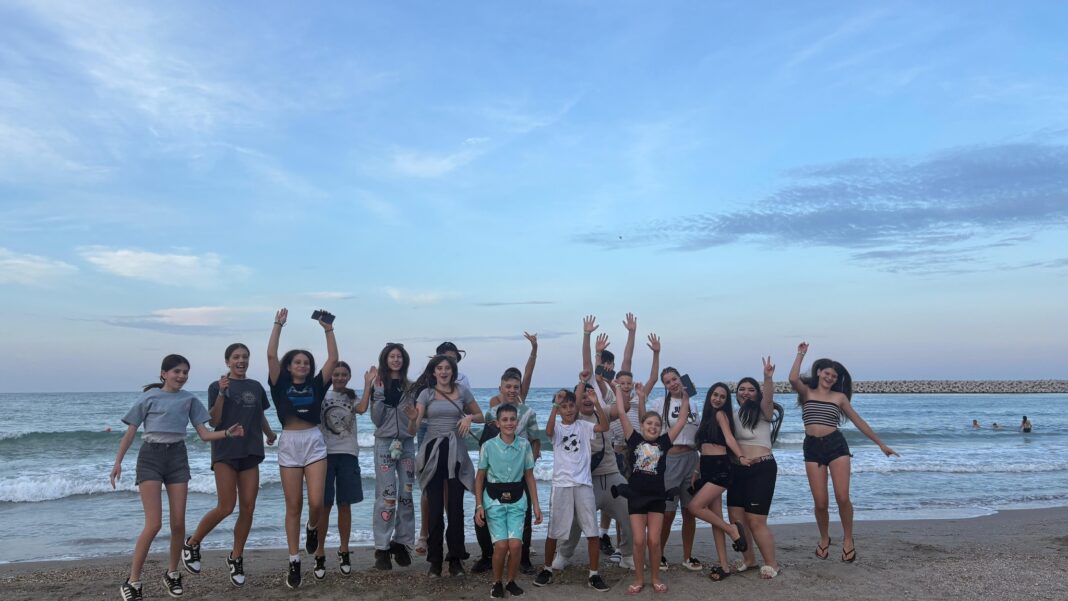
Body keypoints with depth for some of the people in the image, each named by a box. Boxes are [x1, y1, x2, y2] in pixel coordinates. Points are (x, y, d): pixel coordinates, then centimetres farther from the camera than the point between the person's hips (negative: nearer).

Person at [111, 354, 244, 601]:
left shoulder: (189, 399, 8)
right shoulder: (149, 397, 1)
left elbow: (204, 434, 6)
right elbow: (130, 433, 4)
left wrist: (228, 433, -11)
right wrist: (118, 461, -5)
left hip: (177, 457, 3)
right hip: (150, 456, -3)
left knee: (178, 523, 1)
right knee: (154, 524, -12)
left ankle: (172, 574, 21)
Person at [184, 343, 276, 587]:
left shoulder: (256, 387, 11)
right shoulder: (217, 386, -1)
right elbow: (213, 421, -9)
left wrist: (270, 434, 15)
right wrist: (221, 394, -19)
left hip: (250, 452, 4)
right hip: (225, 451, -4)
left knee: (248, 508, 1)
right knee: (226, 507, -9)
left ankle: (236, 557, 15)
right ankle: (191, 544, 14)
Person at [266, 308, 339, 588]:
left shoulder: (315, 385, 6)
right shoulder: (281, 384, 4)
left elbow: (333, 359, -3)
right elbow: (271, 356, -6)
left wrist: (328, 330, -5)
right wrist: (278, 325, -7)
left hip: (314, 443, 0)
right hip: (289, 444, 0)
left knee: (316, 502, -10)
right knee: (293, 506, 3)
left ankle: (312, 528, 26)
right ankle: (294, 562, 13)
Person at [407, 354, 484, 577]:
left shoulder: (462, 391, 6)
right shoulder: (426, 393, 1)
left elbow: (480, 416, 17)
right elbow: (412, 430, -6)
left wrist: (469, 417, -5)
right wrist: (413, 419, -29)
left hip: (455, 452, 1)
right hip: (433, 452, -1)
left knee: (456, 507, 0)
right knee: (435, 509, 0)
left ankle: (455, 559, 11)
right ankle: (435, 561, 10)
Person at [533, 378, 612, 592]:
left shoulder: (584, 426, 5)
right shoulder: (557, 428, 2)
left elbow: (605, 427, -12)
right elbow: (548, 431, -22)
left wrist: (596, 403, -24)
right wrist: (555, 404, -34)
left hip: (583, 484, 1)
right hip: (561, 485, -1)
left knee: (593, 532, 0)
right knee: (553, 531, 9)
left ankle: (594, 575, 11)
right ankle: (547, 570, 26)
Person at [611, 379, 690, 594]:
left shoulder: (664, 442, 2)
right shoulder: (634, 439, 0)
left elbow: (682, 420, 2)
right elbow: (621, 414, -4)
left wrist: (685, 398, -1)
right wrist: (619, 390, -1)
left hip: (657, 497, 1)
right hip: (636, 496, 0)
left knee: (654, 541, 1)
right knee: (639, 541, 0)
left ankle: (655, 578, 20)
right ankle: (639, 579, 17)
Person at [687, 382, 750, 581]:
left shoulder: (721, 414, -3)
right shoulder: (708, 415, 18)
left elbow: (729, 438, -18)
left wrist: (741, 457, -35)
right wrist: (696, 472, 16)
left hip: (719, 468, -8)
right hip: (707, 468, 8)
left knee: (695, 506, -18)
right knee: (715, 517, 6)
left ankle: (733, 530, -1)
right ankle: (724, 565, 8)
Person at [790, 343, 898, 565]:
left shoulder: (839, 397, 11)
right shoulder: (806, 392, 9)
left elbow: (859, 422, 14)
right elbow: (793, 379, -13)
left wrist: (881, 444, 14)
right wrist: (801, 354, -3)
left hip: (836, 445, 0)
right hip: (813, 448, 0)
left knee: (842, 497, -11)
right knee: (820, 502, -2)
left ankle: (848, 539, 12)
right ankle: (824, 538, 24)